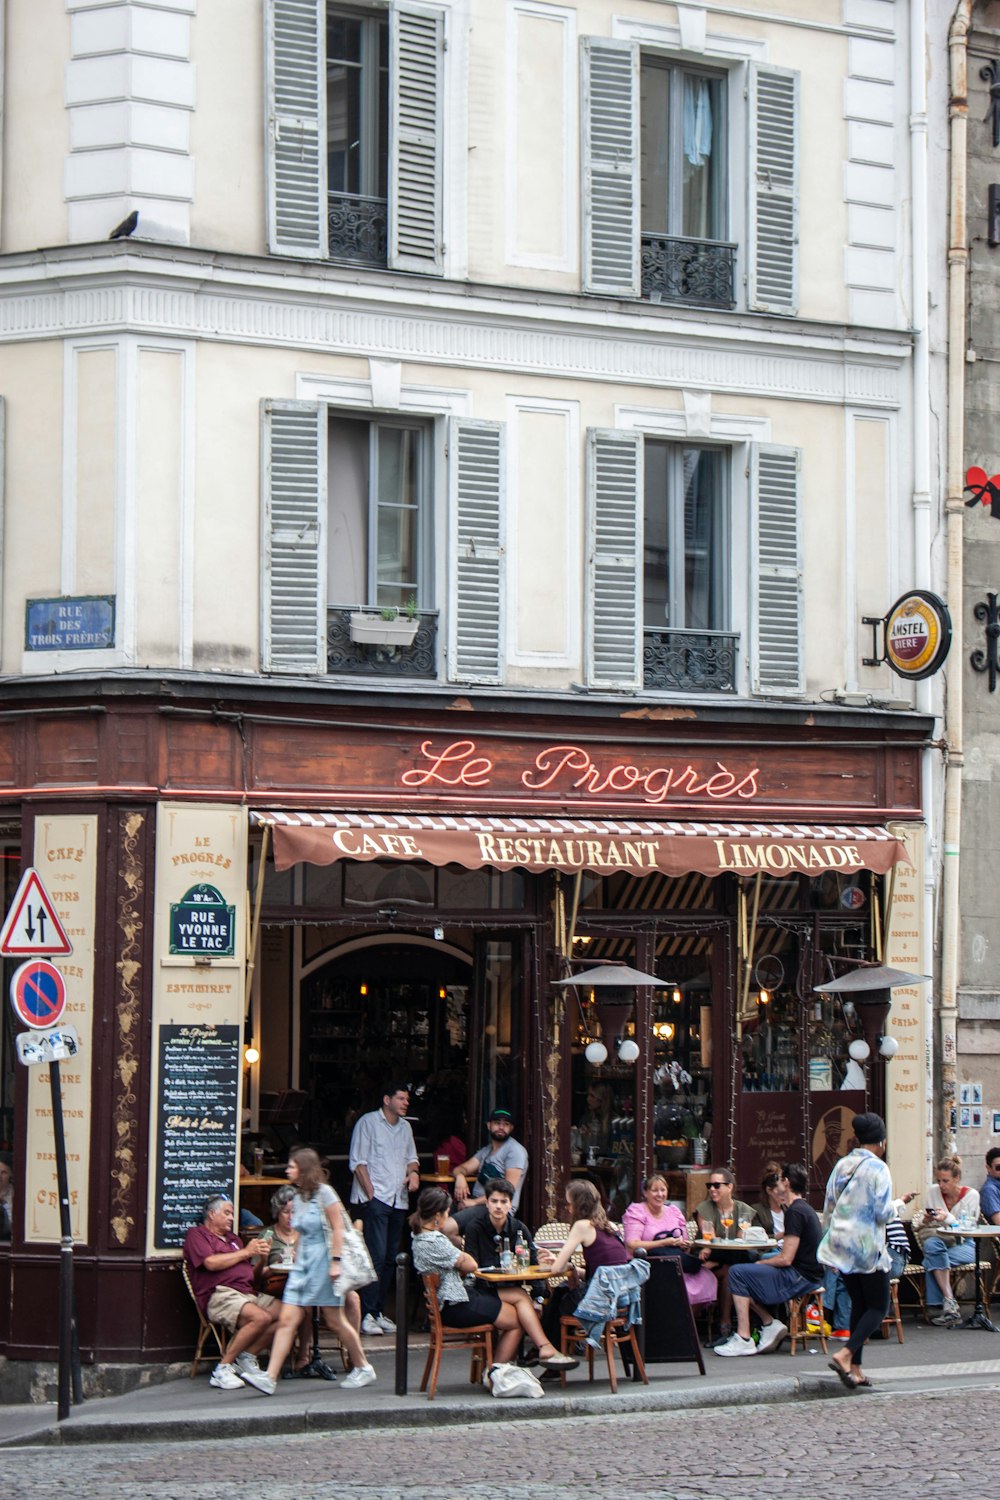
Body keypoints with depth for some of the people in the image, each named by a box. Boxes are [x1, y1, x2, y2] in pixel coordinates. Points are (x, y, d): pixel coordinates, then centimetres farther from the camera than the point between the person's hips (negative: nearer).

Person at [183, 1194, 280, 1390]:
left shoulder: (233, 1239, 30)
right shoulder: (197, 1234, 7)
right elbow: (211, 1263, -11)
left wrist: (262, 1257, 5)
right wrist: (246, 1252, -3)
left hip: (248, 1292, 8)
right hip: (220, 1295, -8)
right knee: (261, 1317, -31)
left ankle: (247, 1356, -4)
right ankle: (223, 1369, -22)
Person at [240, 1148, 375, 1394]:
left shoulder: (324, 1193, -9)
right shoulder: (297, 1198, 12)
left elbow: (338, 1229, -11)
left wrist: (336, 1261, -17)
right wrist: (296, 1261, 16)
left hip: (323, 1262, -7)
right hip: (302, 1264, 7)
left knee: (334, 1321, 1)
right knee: (287, 1320, -4)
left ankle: (363, 1368, 19)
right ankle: (270, 1377, -11)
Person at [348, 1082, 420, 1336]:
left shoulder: (405, 1127, 18)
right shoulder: (368, 1122, -2)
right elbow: (357, 1162, -5)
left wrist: (413, 1172, 4)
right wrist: (370, 1192, -12)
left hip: (399, 1199, 7)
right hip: (375, 1198, -7)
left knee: (390, 1258, 7)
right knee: (376, 1255, -14)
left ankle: (378, 1312, 14)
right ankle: (367, 1315, -14)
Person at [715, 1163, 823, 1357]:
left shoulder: (795, 1212, -17)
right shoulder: (806, 1209, 16)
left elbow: (785, 1259, -20)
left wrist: (761, 1263, -4)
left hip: (800, 1277, -10)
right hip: (808, 1276, 10)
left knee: (738, 1274, -12)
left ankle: (744, 1339, -14)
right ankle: (771, 1324, 7)